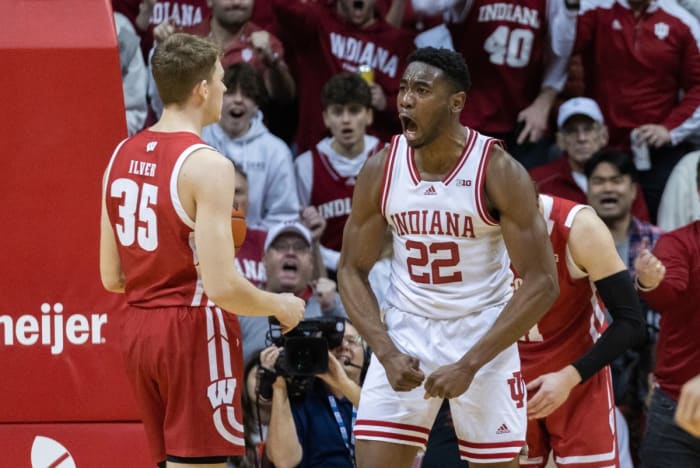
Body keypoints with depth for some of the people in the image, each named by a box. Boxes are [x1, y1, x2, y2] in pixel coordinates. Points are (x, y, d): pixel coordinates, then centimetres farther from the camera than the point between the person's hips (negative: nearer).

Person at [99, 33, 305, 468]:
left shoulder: (122, 155, 8)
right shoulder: (207, 165, -16)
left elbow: (112, 277, 12)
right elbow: (221, 286, -21)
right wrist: (281, 306, -4)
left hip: (139, 329, 8)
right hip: (194, 330, -8)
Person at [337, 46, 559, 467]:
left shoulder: (498, 171, -16)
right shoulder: (380, 170, -6)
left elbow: (542, 283, -16)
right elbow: (353, 271, 3)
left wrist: (469, 364, -22)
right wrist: (387, 352, -13)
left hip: (483, 334, -2)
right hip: (406, 332, 2)